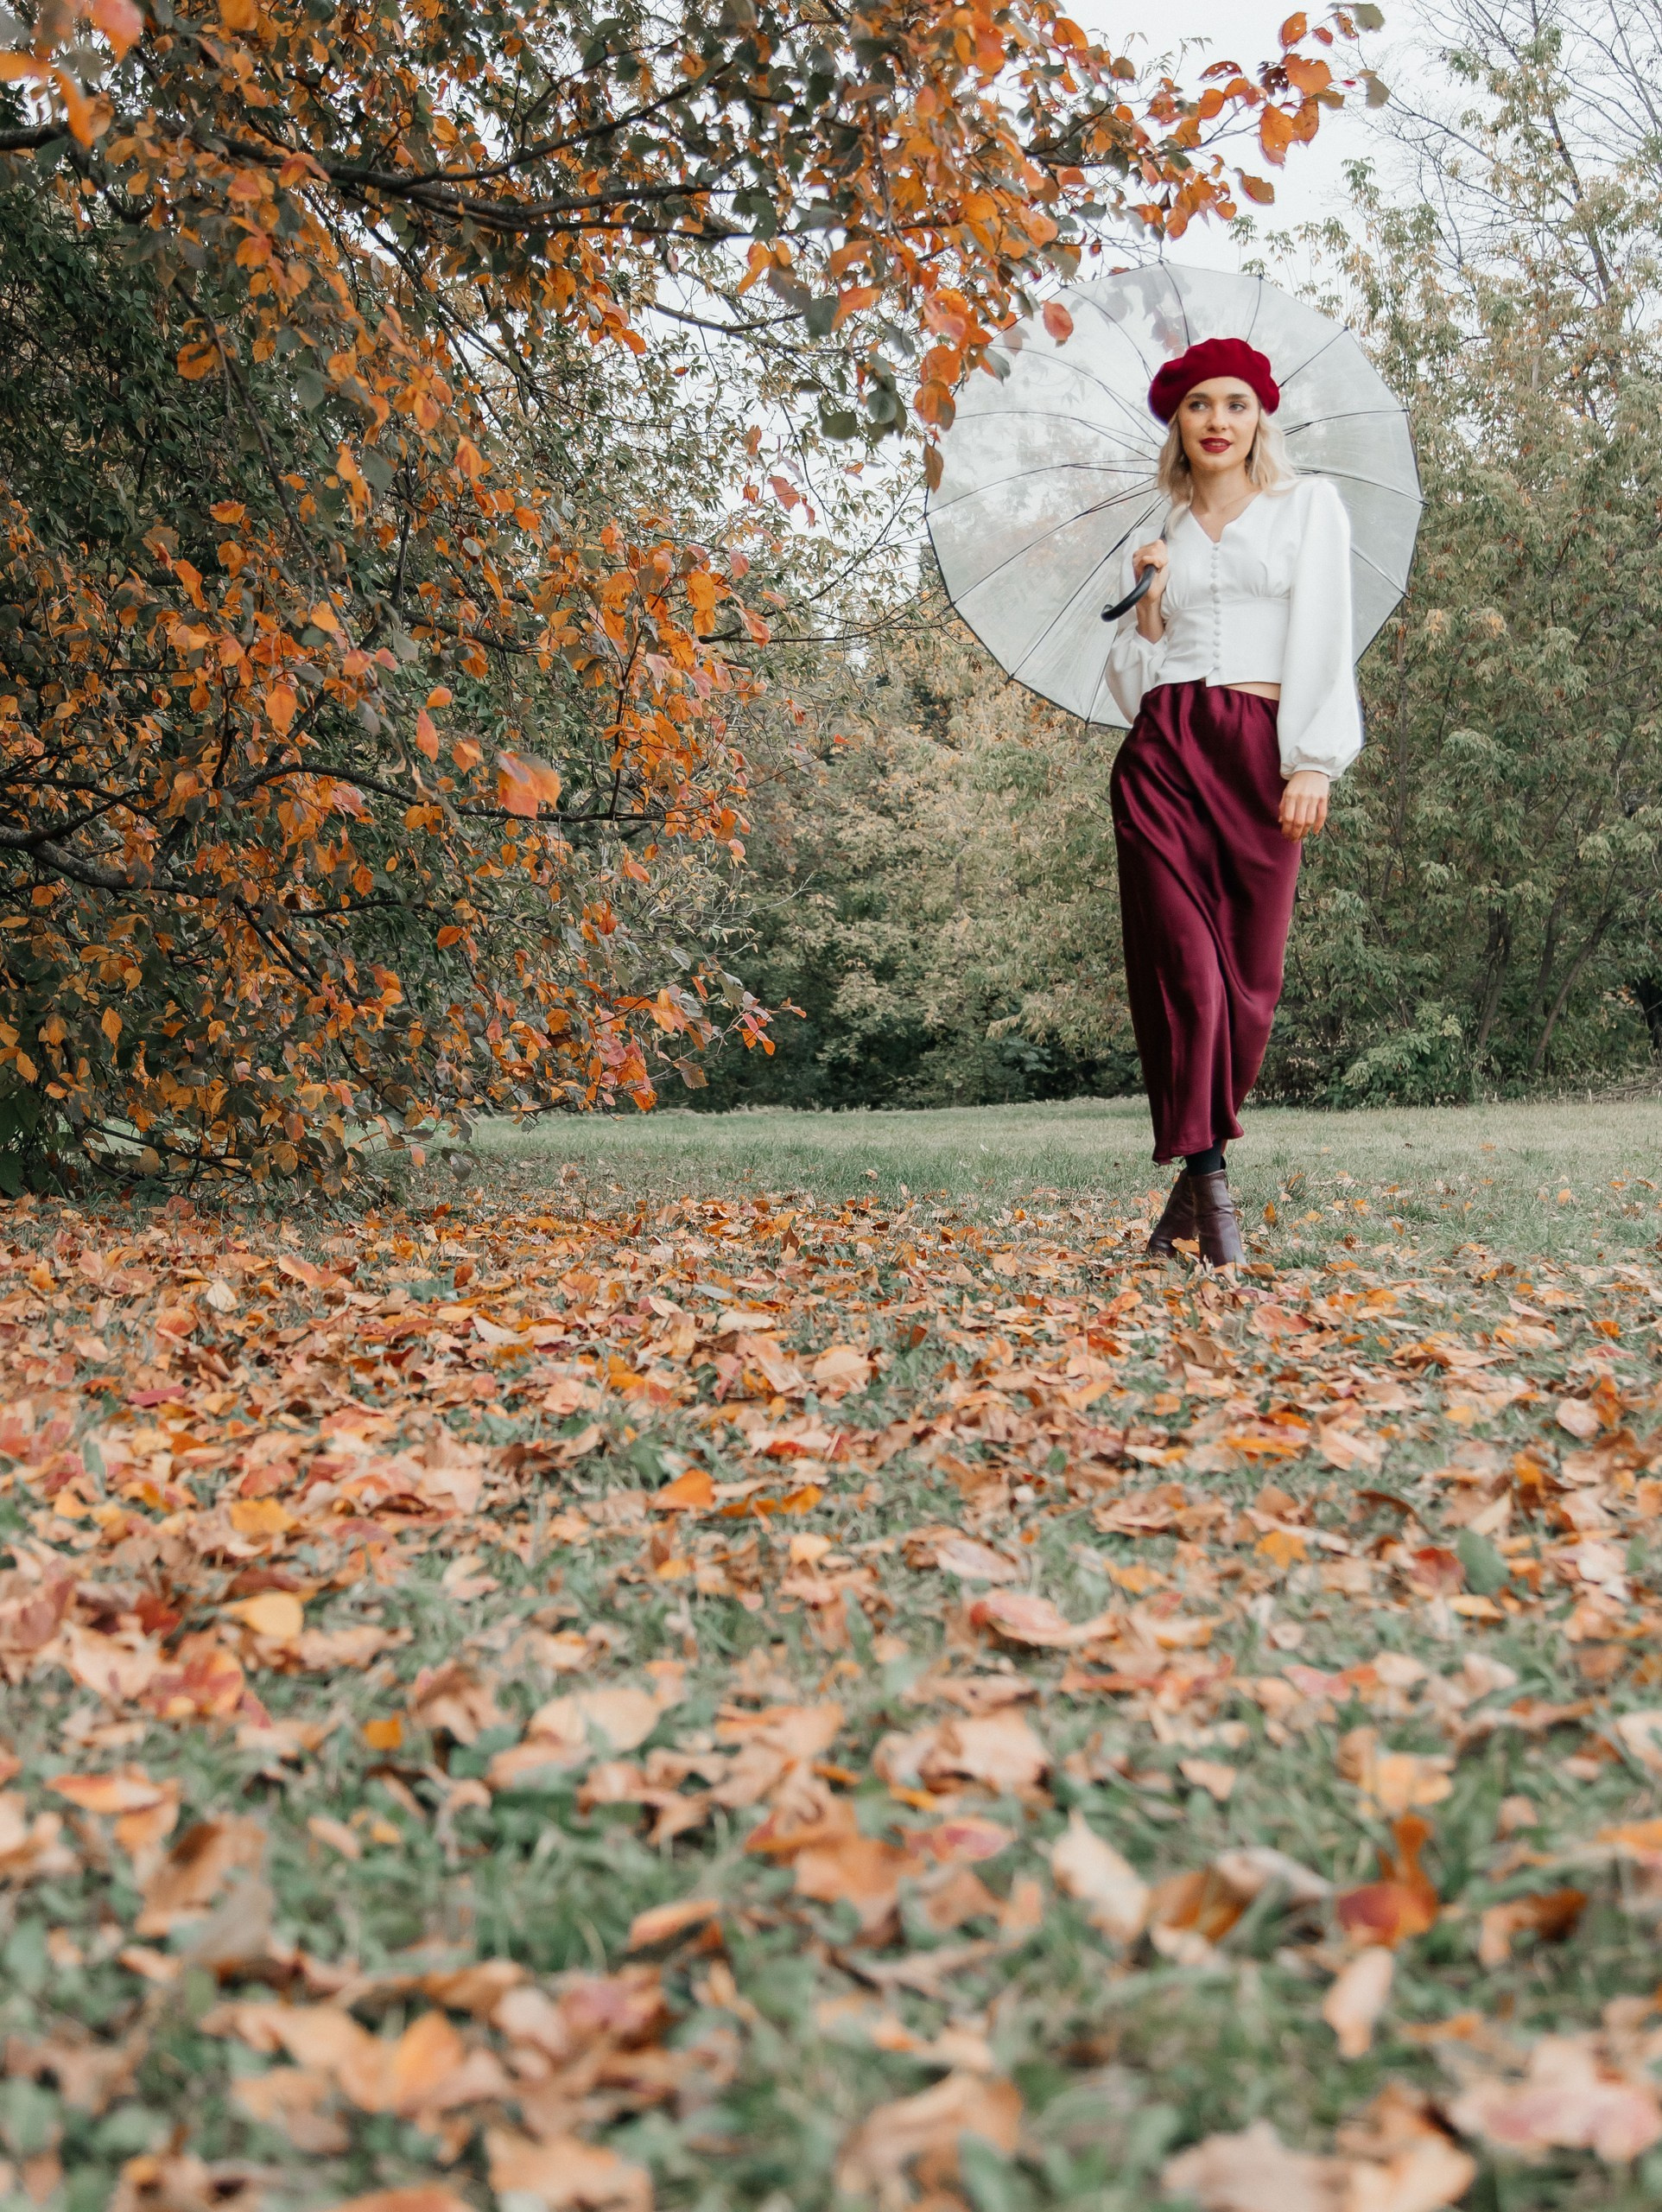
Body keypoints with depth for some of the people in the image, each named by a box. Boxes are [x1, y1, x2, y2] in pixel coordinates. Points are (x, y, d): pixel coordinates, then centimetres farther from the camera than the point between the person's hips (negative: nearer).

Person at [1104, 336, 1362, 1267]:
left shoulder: (1309, 504, 12)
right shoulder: (1166, 535, 20)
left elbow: (1324, 637, 1)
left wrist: (1315, 762, -10)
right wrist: (1149, 603, 2)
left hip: (1263, 752, -2)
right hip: (1162, 753, 2)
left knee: (1250, 975, -3)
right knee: (1182, 963, -11)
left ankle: (1196, 1174, 9)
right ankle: (1210, 1183, -9)